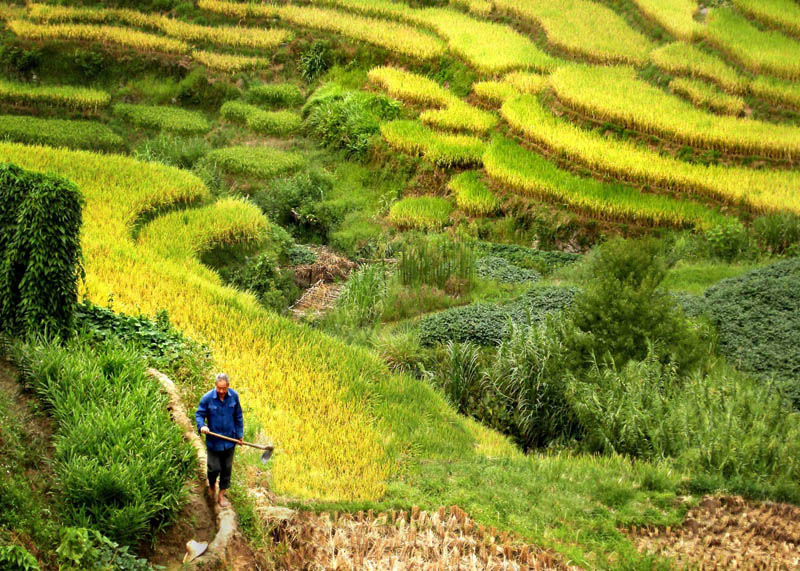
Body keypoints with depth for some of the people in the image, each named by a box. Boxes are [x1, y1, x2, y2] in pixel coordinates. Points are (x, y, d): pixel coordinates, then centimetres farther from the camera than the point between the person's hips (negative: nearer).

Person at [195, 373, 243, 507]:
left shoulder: (234, 396, -7)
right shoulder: (207, 398, -15)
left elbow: (238, 416, 5)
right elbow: (199, 414, -6)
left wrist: (240, 434, 6)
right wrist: (201, 426, -26)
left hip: (230, 440, 2)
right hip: (213, 440, -2)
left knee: (227, 469, 11)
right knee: (214, 468, 3)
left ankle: (222, 494, 28)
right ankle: (212, 485, 37)